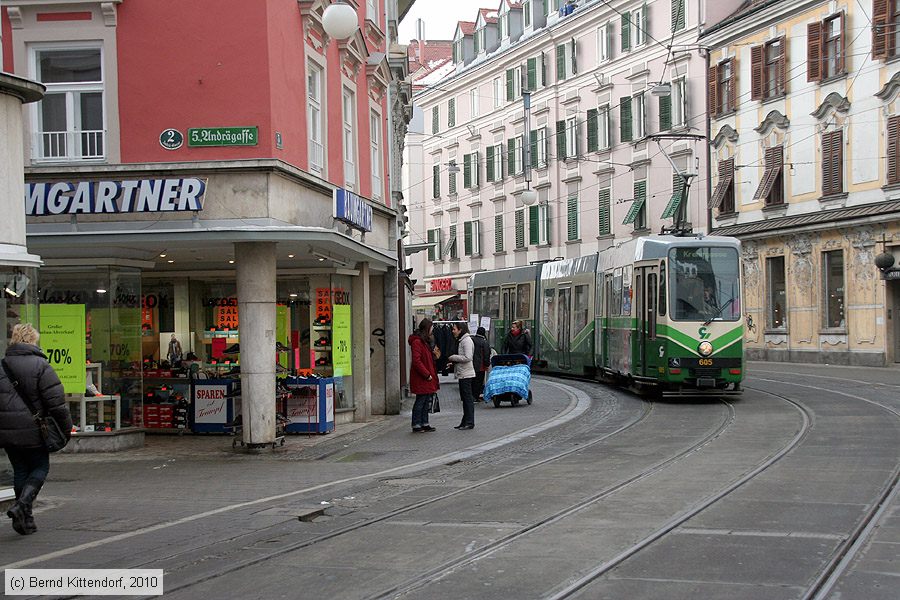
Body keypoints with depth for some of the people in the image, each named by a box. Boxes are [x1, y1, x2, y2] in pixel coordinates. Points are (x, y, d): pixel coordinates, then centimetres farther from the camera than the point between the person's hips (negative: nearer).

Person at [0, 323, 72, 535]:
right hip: (33, 432, -4)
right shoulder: (40, 366, -10)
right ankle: (23, 505, -10)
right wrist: (66, 427, -3)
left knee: (20, 470, 16)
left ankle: (25, 519, 16)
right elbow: (56, 402, -13)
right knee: (40, 468, 12)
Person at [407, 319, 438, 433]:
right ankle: (416, 425, 0)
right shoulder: (417, 342, -15)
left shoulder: (425, 341, 17)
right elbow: (416, 361, -21)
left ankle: (424, 424, 18)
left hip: (427, 378, 10)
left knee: (426, 401, 12)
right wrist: (427, 374, -19)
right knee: (420, 401, -5)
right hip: (420, 378, -10)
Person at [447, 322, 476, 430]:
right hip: (462, 374, 10)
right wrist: (453, 360, 6)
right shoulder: (461, 340, 15)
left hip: (466, 374, -10)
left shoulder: (467, 340, -14)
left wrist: (453, 357, -13)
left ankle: (470, 422, -4)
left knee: (468, 398, -6)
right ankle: (465, 421, 18)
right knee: (465, 398, 13)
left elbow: (468, 357, -21)